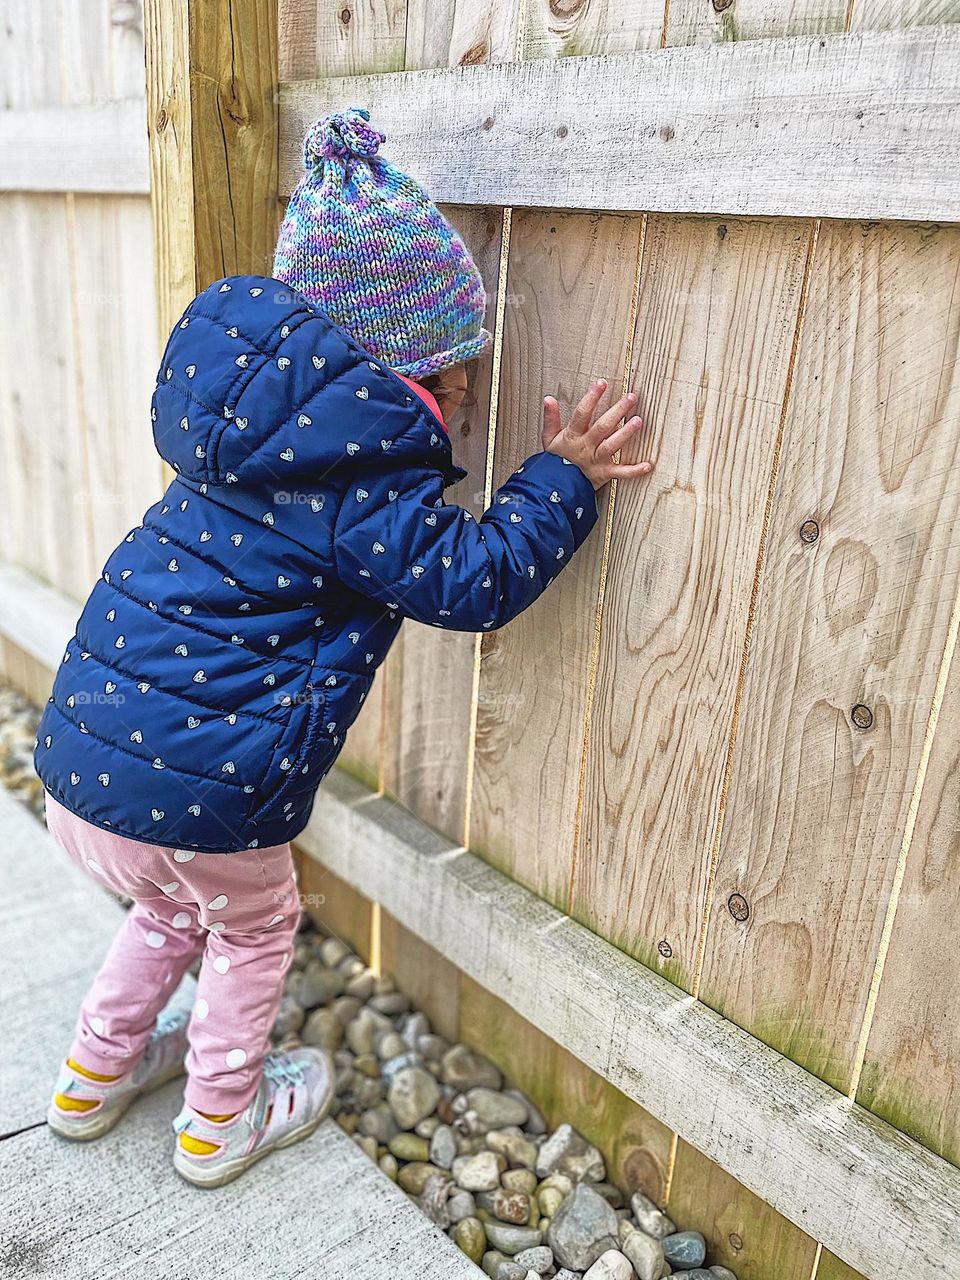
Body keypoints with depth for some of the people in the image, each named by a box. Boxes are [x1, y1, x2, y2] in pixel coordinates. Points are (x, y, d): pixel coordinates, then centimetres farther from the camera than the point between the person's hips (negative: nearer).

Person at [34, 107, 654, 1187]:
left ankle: (96, 1072, 52)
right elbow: (473, 579, -13)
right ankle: (222, 1121, 43)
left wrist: (422, 421, 15)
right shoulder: (358, 467, -18)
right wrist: (563, 480, -4)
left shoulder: (257, 401, 7)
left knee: (175, 904, 34)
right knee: (253, 928, 23)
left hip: (77, 744, 8)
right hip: (196, 789, -7)